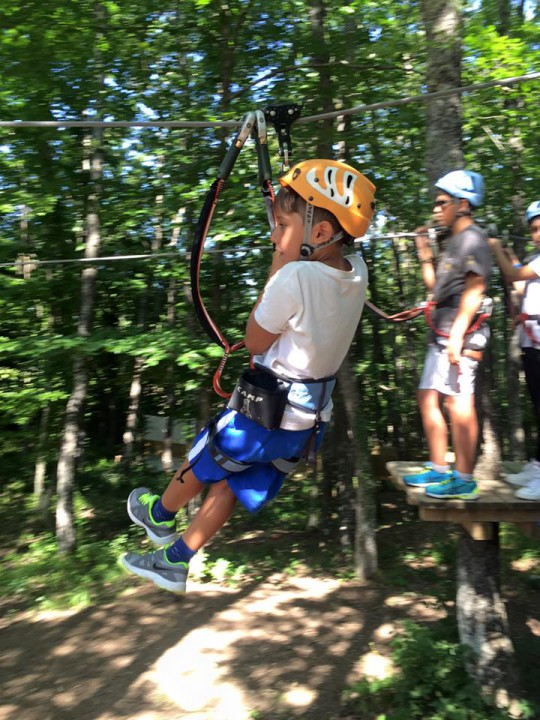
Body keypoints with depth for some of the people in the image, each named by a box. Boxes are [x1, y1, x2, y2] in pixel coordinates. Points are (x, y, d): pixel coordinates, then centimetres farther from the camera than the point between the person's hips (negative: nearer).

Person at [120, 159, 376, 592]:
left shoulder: (294, 276, -26)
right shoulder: (357, 270, -5)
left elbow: (255, 342, -13)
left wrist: (277, 267, -13)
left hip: (263, 413, -7)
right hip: (311, 418, 7)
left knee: (202, 463, 22)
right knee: (233, 485, 20)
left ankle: (158, 515, 49)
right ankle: (174, 561, 36)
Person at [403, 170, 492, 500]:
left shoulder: (473, 238, -7)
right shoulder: (454, 241, 22)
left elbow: (475, 289, -17)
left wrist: (458, 334, -24)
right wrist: (426, 256, 17)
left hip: (461, 333, -10)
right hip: (441, 334, 10)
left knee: (458, 400, -11)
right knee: (428, 397, 12)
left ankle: (464, 480, -4)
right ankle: (439, 470, 21)